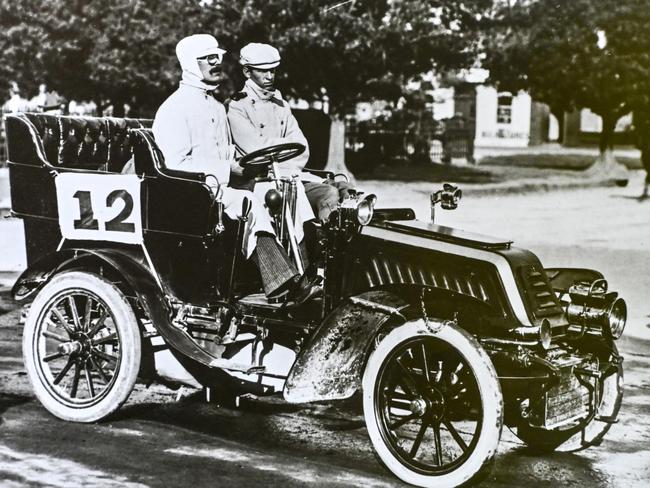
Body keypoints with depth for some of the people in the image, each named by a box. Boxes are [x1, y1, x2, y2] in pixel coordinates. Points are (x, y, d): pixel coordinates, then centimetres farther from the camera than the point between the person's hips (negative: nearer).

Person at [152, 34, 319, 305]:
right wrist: (226, 168, -19)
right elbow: (175, 165, -14)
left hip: (220, 190, 7)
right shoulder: (174, 109, -5)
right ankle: (282, 282, -33)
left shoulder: (217, 107, 22)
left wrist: (241, 165, 3)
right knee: (249, 204, -31)